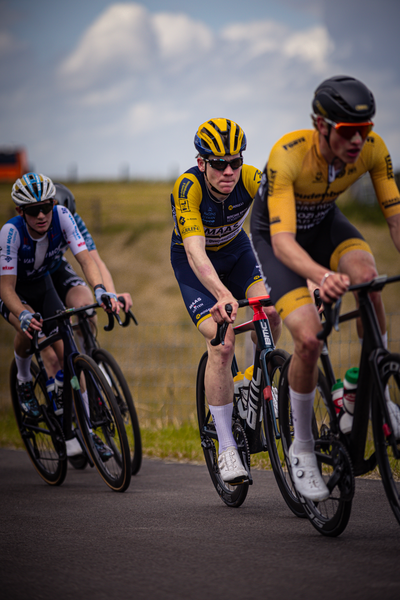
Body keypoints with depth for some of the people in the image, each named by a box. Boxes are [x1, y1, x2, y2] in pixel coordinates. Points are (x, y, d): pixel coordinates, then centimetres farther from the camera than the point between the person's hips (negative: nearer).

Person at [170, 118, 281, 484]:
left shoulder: (251, 179, -26)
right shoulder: (188, 188, -34)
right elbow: (195, 251, -45)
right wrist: (223, 295, -61)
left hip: (235, 251, 3)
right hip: (194, 264, -3)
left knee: (271, 314, -24)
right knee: (222, 344, -21)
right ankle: (227, 448, -12)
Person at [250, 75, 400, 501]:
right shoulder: (288, 155, -37)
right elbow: (282, 241, -43)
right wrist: (321, 276, -63)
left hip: (325, 224, 4)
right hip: (274, 237, -3)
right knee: (308, 337, -22)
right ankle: (302, 448, -2)